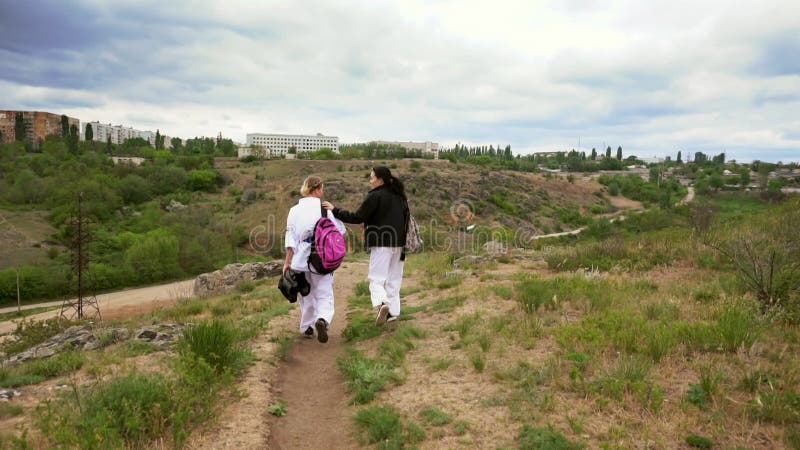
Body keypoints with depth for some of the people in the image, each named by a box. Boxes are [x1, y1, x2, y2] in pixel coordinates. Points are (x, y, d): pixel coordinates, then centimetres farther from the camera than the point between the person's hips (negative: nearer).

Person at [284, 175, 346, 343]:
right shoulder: (325, 208, -6)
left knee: (306, 294, 18)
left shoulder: (294, 210, 0)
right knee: (324, 294, 3)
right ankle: (322, 319, -24)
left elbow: (290, 238, -2)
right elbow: (339, 231, 1)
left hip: (300, 260, 3)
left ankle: (307, 328, 27)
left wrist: (287, 262, 1)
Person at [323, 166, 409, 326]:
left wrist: (335, 210, -4)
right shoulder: (400, 196, 12)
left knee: (377, 277, -3)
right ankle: (393, 311, 14)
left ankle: (381, 303, -26)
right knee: (394, 278, 13)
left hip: (382, 242, -7)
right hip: (398, 242, 7)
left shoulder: (375, 196, -11)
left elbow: (357, 217, -12)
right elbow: (406, 219, 15)